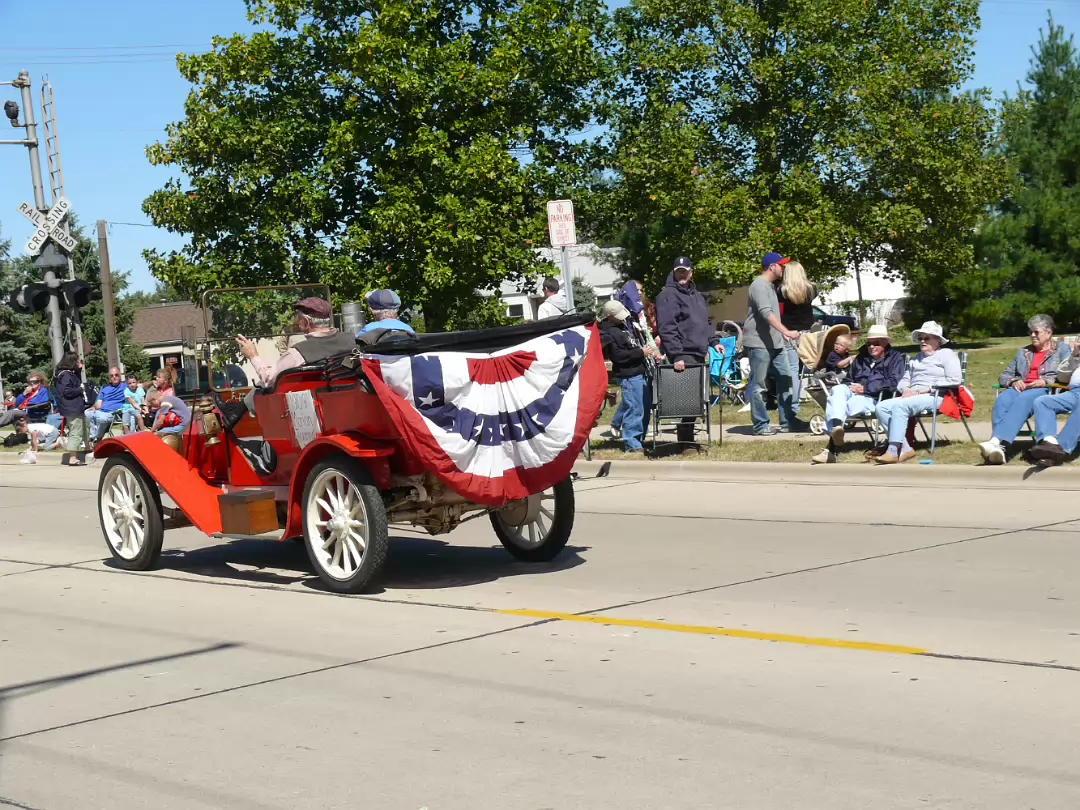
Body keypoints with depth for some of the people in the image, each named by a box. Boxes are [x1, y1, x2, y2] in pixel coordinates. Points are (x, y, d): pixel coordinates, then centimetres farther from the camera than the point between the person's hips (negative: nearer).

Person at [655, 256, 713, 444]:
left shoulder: (696, 295, 22)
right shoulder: (668, 295, -6)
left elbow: (706, 322, 31)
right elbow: (667, 328, -15)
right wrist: (676, 356, -21)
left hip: (699, 354, 9)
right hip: (683, 356, -9)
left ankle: (688, 439, 14)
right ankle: (685, 440, -9)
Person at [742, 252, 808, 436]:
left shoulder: (771, 286, 18)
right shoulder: (759, 286, -14)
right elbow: (767, 313, -25)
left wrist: (783, 334, 22)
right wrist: (786, 331, -31)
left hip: (775, 343, 10)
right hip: (759, 343, -10)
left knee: (785, 379, 8)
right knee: (758, 385, -3)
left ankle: (788, 422, 12)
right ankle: (761, 424, 1)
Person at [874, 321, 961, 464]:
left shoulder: (946, 354, 8)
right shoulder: (917, 358, 33)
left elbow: (954, 380, -6)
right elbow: (904, 380, 28)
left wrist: (927, 389, -12)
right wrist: (906, 389, 2)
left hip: (934, 397, -8)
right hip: (912, 397, 8)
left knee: (900, 406, -34)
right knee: (882, 407, -19)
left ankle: (893, 451, -40)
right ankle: (905, 449, -27)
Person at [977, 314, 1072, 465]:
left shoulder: (1062, 350, 17)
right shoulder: (1023, 352, 30)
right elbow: (1004, 376, 26)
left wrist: (1047, 381, -14)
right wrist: (1014, 381, 2)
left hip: (1047, 391, -4)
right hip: (1021, 390, 4)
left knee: (1023, 400, -39)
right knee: (1002, 400, -33)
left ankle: (995, 441, -58)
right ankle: (999, 447, -53)